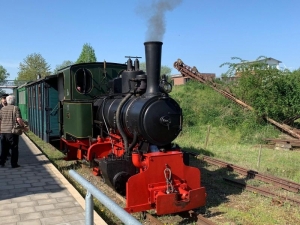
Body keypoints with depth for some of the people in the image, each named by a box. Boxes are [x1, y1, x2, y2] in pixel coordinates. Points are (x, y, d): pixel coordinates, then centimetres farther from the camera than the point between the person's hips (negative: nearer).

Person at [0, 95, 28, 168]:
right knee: (14, 148, 3)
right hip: (12, 131, -5)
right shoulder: (16, 108, -6)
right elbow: (19, 119, -17)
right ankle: (14, 164, 5)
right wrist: (24, 127, -8)